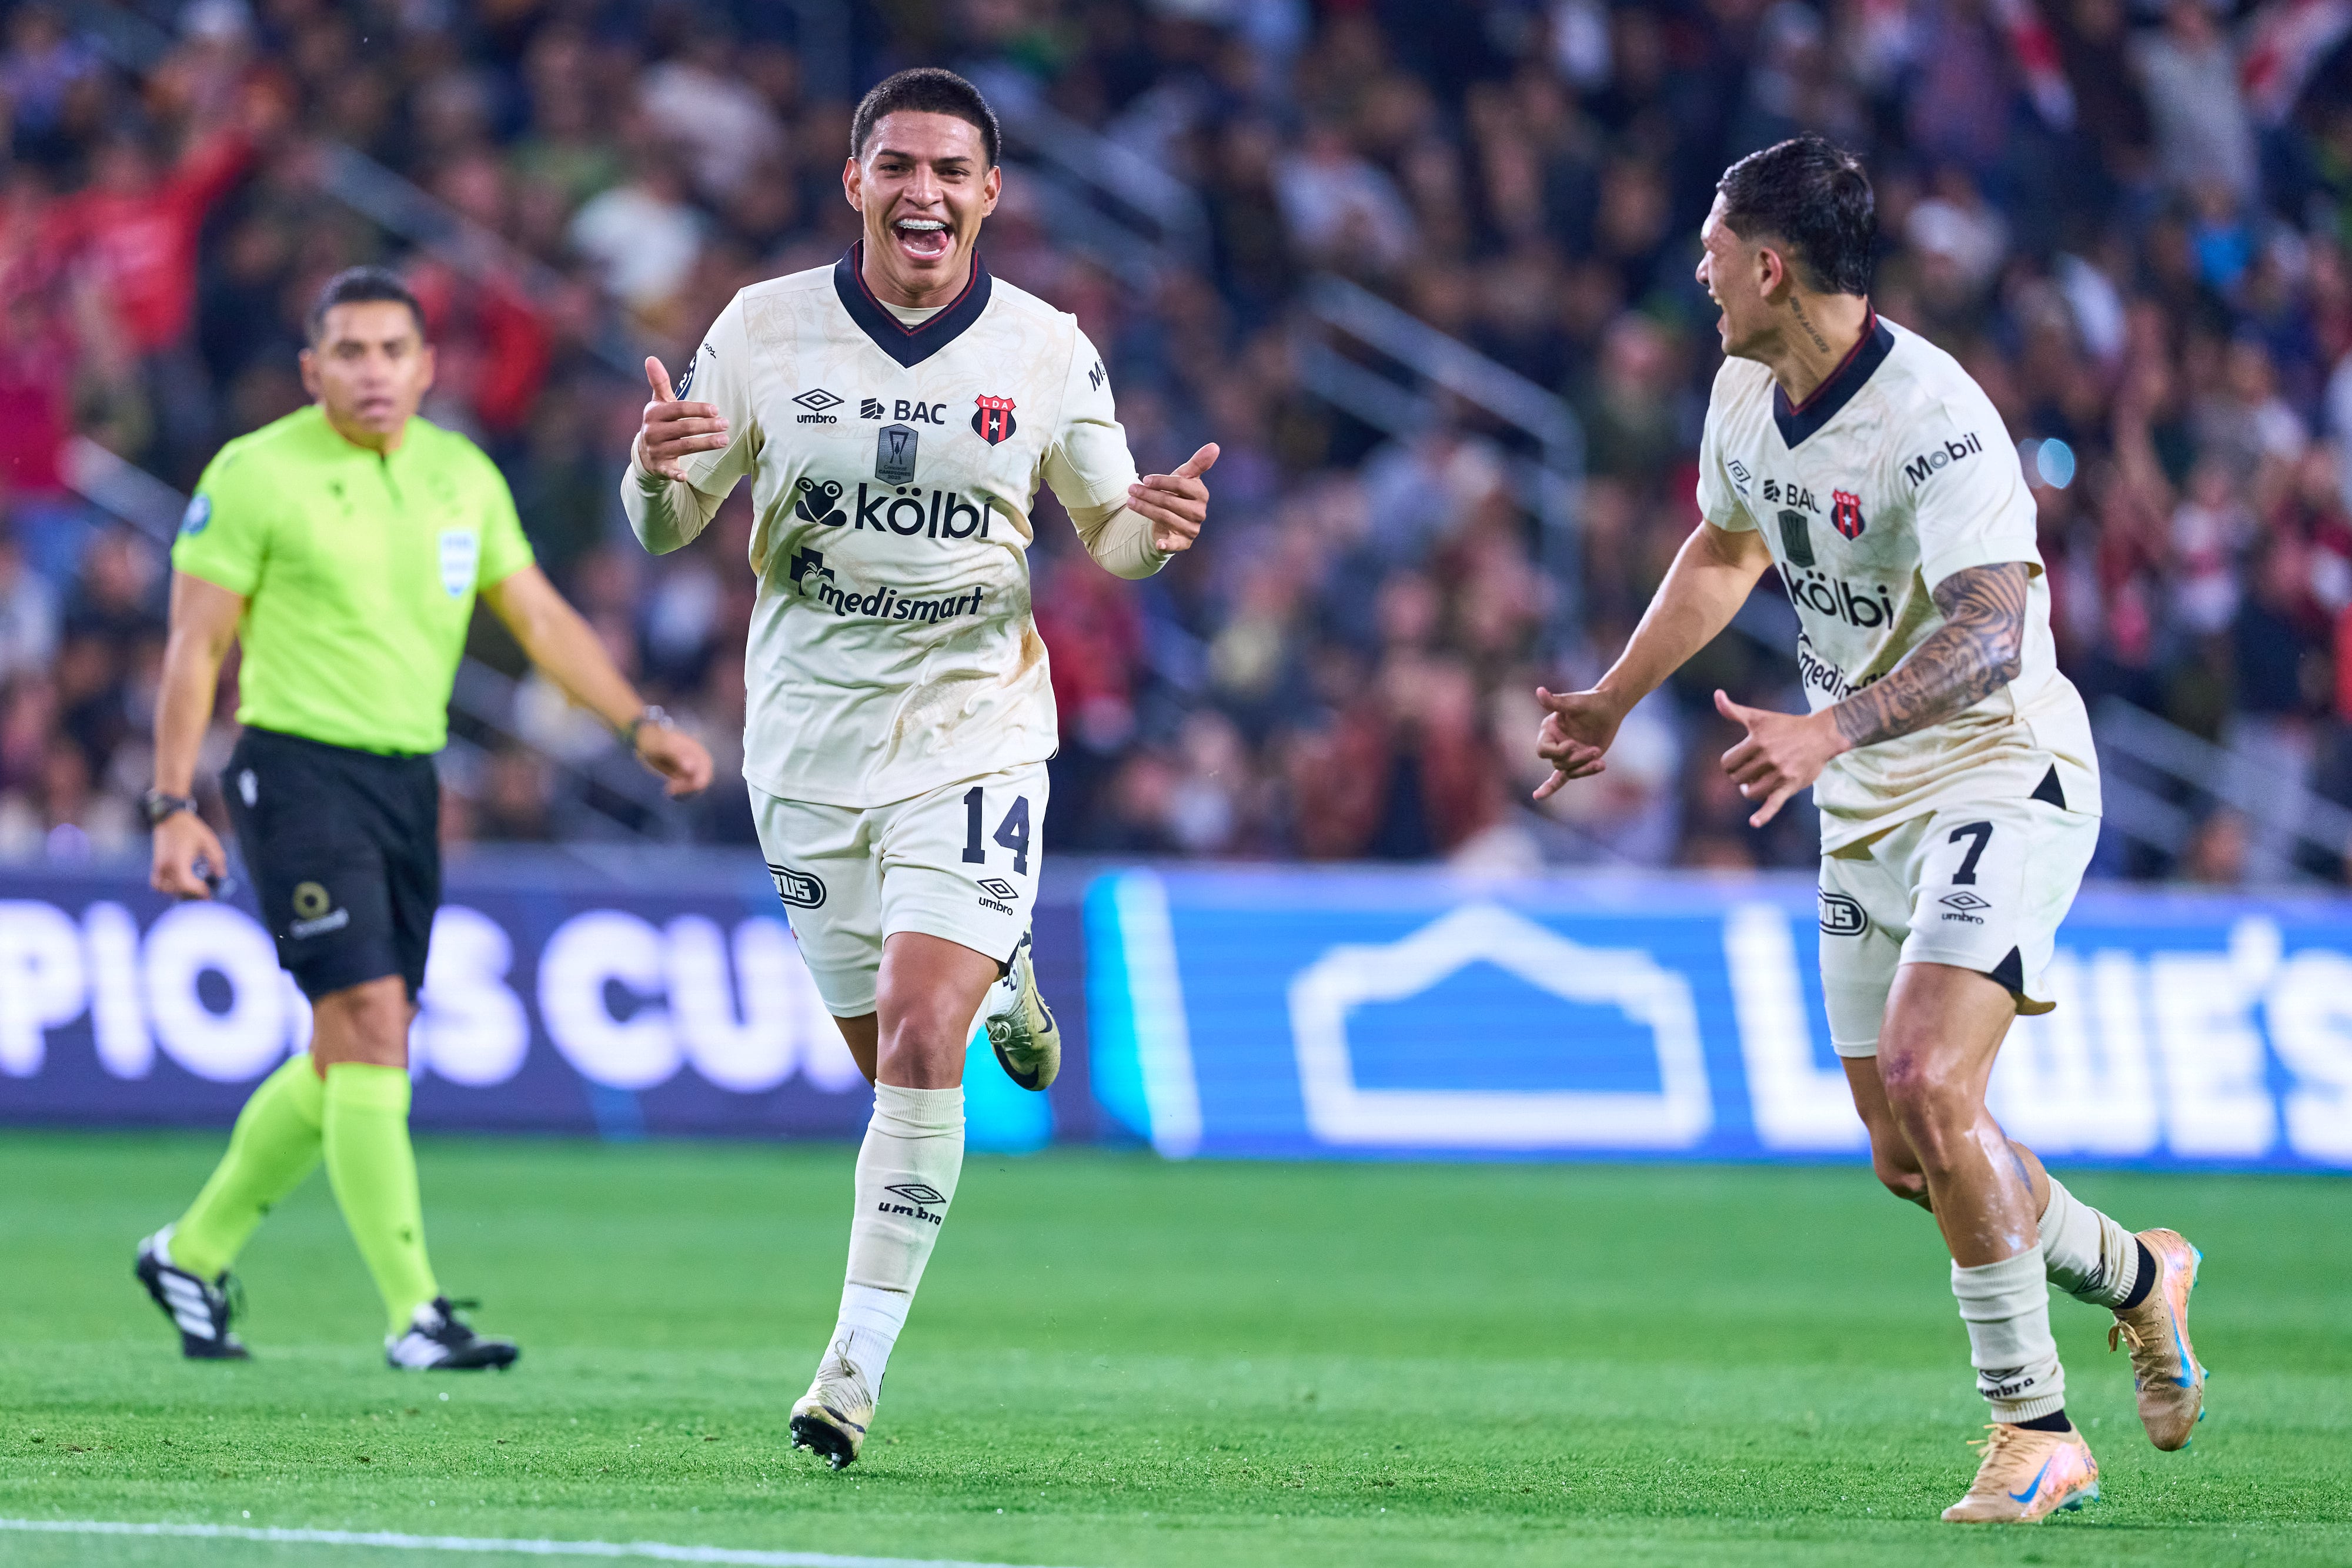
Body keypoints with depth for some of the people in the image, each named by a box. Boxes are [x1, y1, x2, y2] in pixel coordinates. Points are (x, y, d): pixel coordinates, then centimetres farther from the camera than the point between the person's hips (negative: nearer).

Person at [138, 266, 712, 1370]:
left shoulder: (463, 477, 9)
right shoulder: (256, 474, -7)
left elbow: (540, 617, 14)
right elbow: (195, 645, -6)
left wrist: (639, 724, 2)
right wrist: (175, 805, -12)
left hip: (408, 781, 7)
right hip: (299, 772, -7)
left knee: (350, 1059, 11)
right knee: (369, 1027, -16)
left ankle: (193, 1254, 28)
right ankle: (413, 1313, -17)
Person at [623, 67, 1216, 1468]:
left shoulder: (1050, 352, -3)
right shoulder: (765, 328, -2)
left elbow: (1110, 532, 8)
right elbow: (671, 524, 3)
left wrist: (1152, 529, -16)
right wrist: (657, 473, -21)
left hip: (972, 730, -2)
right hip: (808, 731, 2)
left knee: (919, 1049, -17)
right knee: (894, 1054, 9)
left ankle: (859, 1360, -13)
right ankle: (999, 978, 46)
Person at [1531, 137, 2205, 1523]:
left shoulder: (1933, 418, -24)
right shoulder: (1746, 395, 3)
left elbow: (1990, 633, -33)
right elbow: (1726, 551, 23)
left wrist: (1832, 730, -46)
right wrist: (1615, 701, 27)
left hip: (2004, 776, -8)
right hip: (1868, 806, 8)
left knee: (1928, 1086, -24)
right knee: (1905, 1150, 8)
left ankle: (2037, 1431, -13)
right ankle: (2137, 1276, 33)